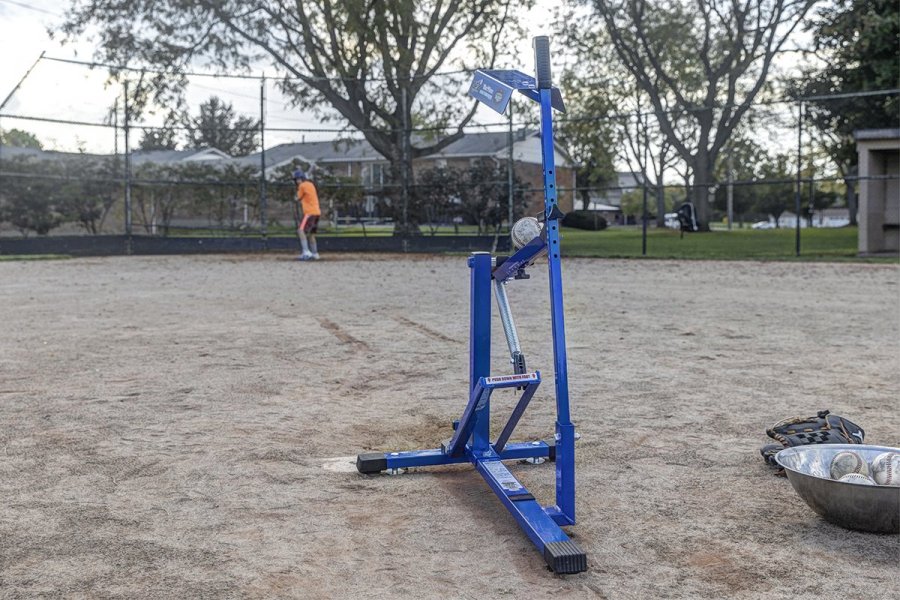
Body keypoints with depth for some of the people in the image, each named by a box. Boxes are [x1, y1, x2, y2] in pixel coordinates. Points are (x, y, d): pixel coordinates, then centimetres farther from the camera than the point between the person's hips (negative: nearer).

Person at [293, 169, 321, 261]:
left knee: (301, 230, -18)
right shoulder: (311, 184, 19)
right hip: (316, 212, 9)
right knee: (310, 233, 18)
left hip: (310, 212, -9)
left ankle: (306, 252, -30)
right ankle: (315, 254, 23)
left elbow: (298, 199, 2)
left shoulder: (302, 186, -7)